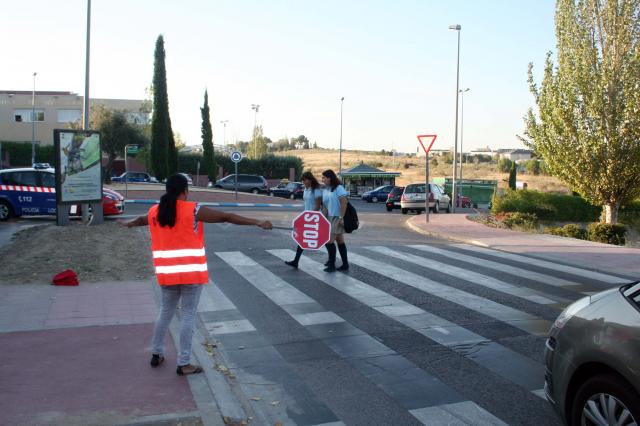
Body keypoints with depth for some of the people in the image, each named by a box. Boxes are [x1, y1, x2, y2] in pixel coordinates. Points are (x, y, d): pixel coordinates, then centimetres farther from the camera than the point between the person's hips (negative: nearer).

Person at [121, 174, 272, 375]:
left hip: (166, 273, 5)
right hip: (191, 272, -5)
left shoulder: (155, 212, 7)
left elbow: (141, 219, 29)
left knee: (165, 311, 22)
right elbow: (227, 217, -11)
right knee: (188, 316, 3)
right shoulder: (193, 210, -10)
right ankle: (184, 364, 8)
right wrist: (257, 222, -10)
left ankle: (156, 354, 32)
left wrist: (128, 224, 53)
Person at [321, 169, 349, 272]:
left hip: (338, 218, -8)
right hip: (330, 218, 8)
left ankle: (332, 265, -2)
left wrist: (341, 217, -21)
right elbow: (325, 207, 8)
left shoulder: (338, 188, -11)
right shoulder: (325, 191, 11)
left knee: (329, 241, -11)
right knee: (340, 241, 12)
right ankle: (345, 265, 18)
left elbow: (344, 203, -17)